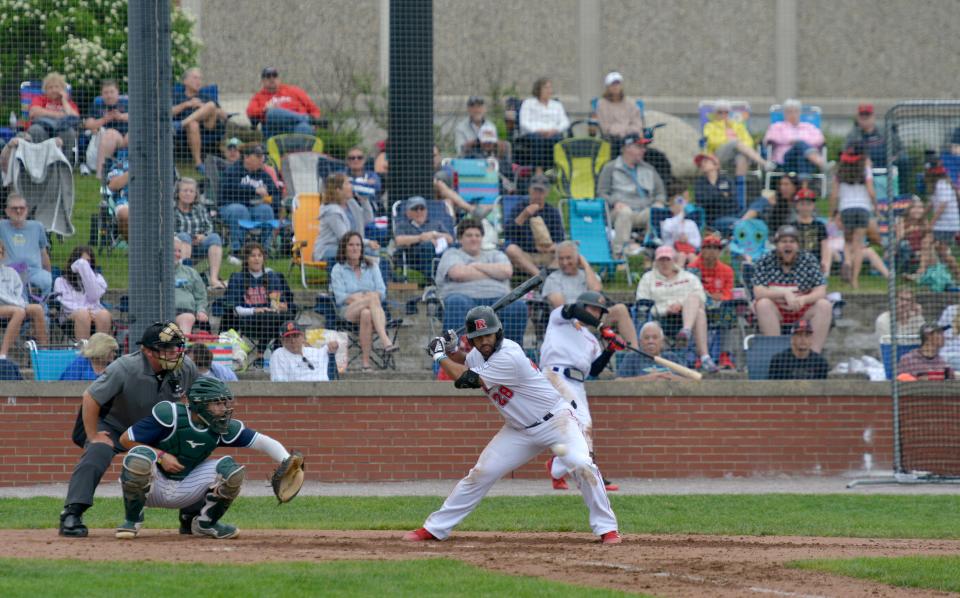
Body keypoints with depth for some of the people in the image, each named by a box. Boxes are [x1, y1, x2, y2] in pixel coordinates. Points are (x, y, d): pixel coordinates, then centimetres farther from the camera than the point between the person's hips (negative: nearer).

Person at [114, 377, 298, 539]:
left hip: (185, 490, 4)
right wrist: (161, 456, -24)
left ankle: (205, 523, 7)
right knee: (140, 457, -37)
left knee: (230, 470, -16)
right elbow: (125, 439, -16)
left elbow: (263, 442, -10)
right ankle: (132, 520, -14)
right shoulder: (170, 415, -21)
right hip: (153, 486, -4)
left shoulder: (225, 428, -8)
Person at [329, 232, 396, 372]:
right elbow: (340, 297, -1)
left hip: (372, 308, 2)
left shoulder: (371, 266, 20)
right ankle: (386, 342, -56)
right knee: (372, 298, -37)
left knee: (366, 314, -39)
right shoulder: (338, 269, 12)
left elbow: (382, 292, 8)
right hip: (348, 311, -2)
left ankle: (365, 362, -52)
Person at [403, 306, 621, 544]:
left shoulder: (508, 356, -29)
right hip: (520, 430, 7)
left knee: (582, 465, -28)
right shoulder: (480, 353, -3)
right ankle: (434, 529, 9)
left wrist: (440, 356, -12)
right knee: (481, 473, 2)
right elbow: (465, 364, 21)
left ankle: (606, 528, -18)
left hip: (556, 420, -7)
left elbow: (466, 380, -25)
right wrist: (452, 350, 1)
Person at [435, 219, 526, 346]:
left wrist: (476, 266, 6)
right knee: (457, 303, -40)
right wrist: (493, 273, 7)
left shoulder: (495, 255, 29)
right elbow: (458, 274, -3)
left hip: (496, 297, 2)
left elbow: (507, 272, 6)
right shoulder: (452, 254, 20)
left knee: (518, 305, -31)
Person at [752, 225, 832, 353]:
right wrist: (785, 293, -27)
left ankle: (814, 353, -29)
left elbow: (820, 292, -10)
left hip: (803, 311, 1)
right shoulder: (766, 261, -5)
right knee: (763, 304, -32)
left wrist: (803, 299, -31)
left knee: (824, 305, -24)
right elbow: (758, 292, -15)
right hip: (775, 311, -1)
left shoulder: (809, 260, -2)